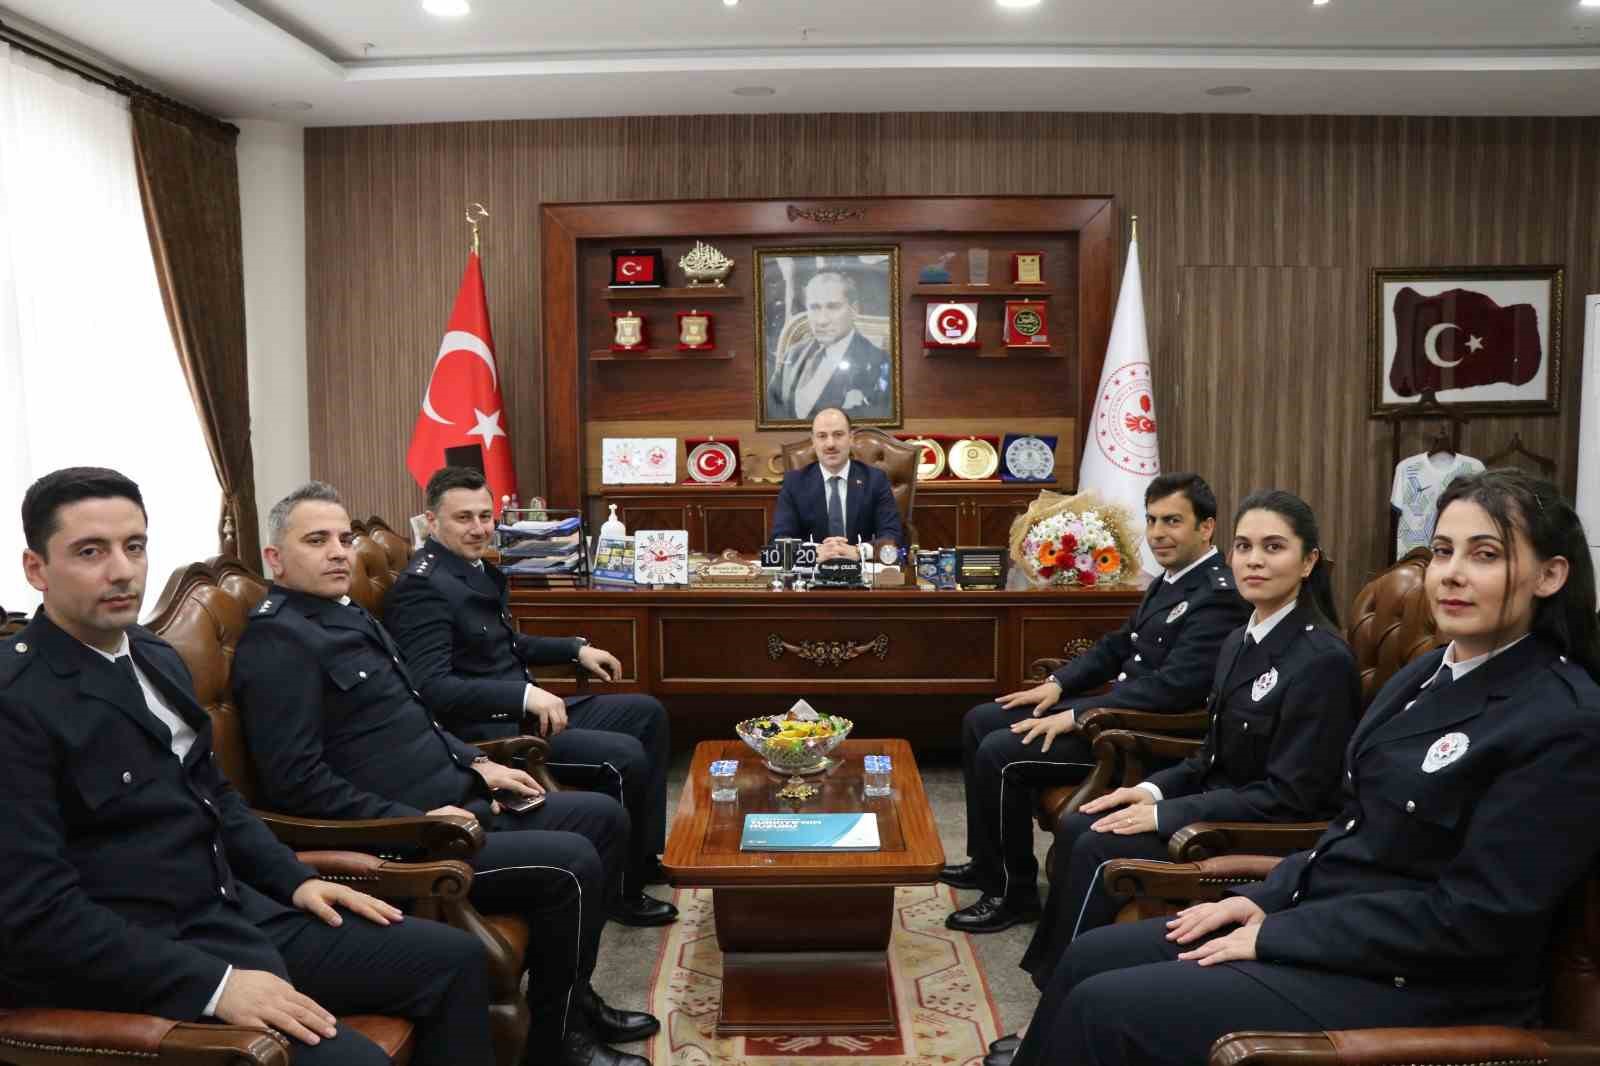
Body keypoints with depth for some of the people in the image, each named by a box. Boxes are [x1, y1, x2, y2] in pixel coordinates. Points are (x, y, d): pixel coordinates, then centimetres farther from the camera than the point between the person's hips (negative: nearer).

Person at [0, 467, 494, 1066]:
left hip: (239, 912, 8)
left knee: (454, 959, 4)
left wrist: (296, 880, 8)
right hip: (144, 963, -8)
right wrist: (215, 983, -24)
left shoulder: (157, 658, 11)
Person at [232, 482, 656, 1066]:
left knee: (604, 817, 10)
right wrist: (414, 821, -22)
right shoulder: (279, 640, -16)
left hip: (456, 802, 11)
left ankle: (574, 995, 23)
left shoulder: (347, 616, 16)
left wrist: (476, 764, 11)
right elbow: (296, 782, -23)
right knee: (572, 865, -20)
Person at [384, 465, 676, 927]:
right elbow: (431, 688, -27)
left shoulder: (478, 568, 11)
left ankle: (647, 854, 21)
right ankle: (623, 892, 0)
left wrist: (577, 648, 14)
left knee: (649, 714, 12)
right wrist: (525, 695, -33)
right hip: (487, 732, -10)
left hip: (523, 710, 10)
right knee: (626, 757, -21)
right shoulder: (424, 587, -18)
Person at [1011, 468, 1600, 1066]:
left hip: (1414, 986, -8)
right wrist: (1266, 900, 1)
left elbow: (1473, 917, -20)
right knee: (1089, 959, 1)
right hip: (1330, 920, 8)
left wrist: (1275, 935, -18)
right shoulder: (1423, 677, 11)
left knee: (1105, 1010, -16)